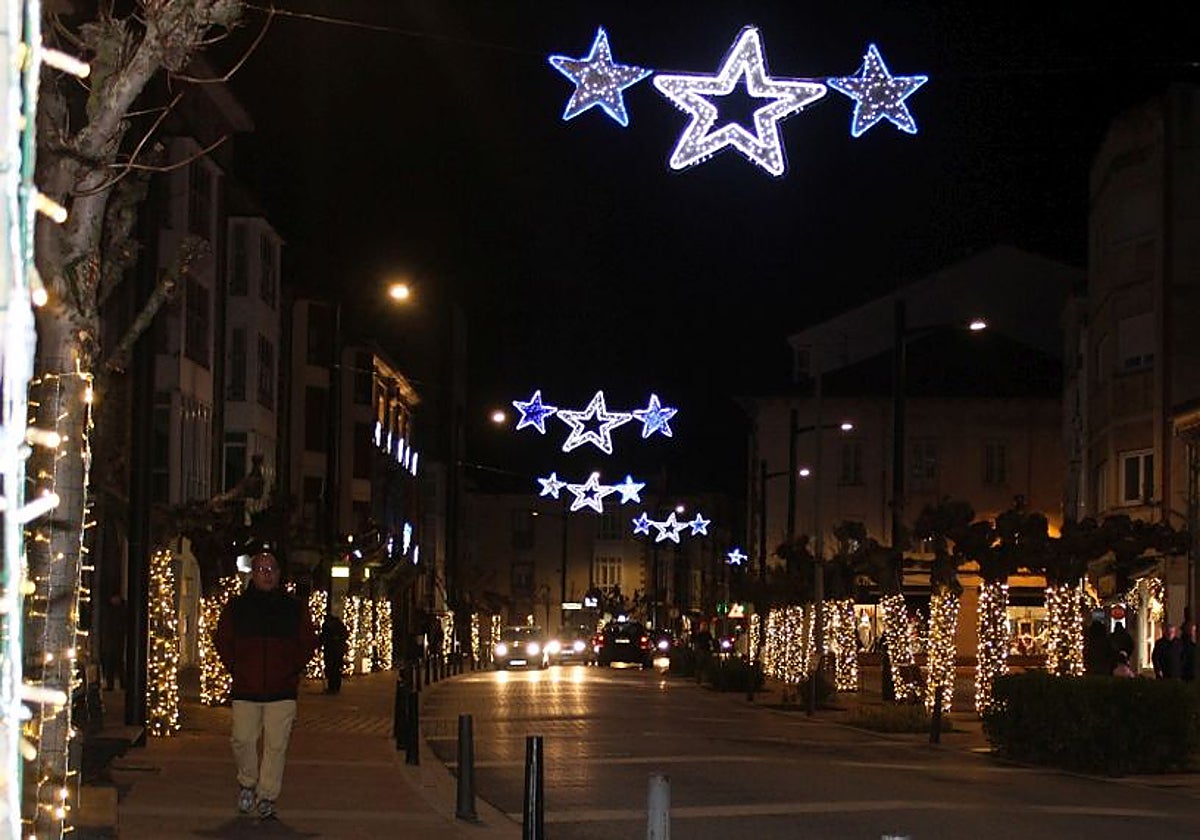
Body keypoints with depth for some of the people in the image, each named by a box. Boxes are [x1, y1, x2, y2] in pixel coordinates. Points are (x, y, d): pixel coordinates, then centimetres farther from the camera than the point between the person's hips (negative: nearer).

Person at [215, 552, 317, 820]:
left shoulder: (294, 608, 5)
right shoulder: (236, 607, 5)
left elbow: (309, 643, 11)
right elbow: (222, 641, 13)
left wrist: (293, 670, 3)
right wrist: (235, 668, 4)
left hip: (282, 690, 0)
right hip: (245, 688, 1)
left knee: (276, 745, -2)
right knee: (242, 740, 1)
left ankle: (266, 797, 8)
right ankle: (248, 783, 26)